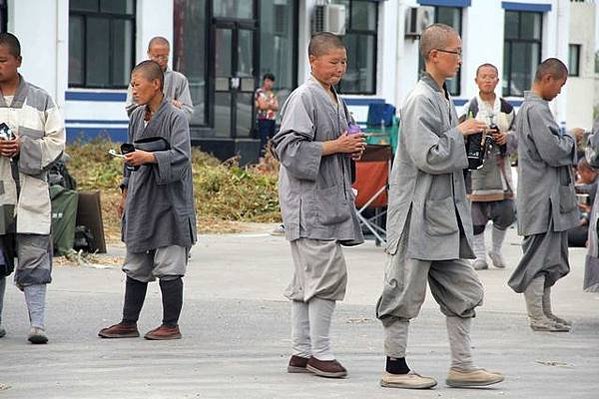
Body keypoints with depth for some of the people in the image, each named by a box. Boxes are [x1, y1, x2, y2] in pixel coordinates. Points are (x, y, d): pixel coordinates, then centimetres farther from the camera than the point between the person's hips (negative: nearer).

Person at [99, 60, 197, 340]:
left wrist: (149, 157, -29)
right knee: (135, 267, 11)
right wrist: (126, 193, 19)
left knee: (168, 267, -2)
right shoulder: (137, 117, 13)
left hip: (168, 200, -7)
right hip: (140, 201, 7)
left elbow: (181, 156, -19)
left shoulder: (175, 118, -9)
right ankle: (128, 323, 18)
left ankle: (171, 325, 7)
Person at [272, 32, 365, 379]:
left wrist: (353, 149, 9)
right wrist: (335, 146, -17)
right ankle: (320, 352, -4)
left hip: (331, 198, 9)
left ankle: (301, 352, 15)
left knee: (308, 279, 11)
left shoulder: (336, 100, 18)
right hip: (309, 199, -9)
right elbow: (290, 148, -18)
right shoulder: (303, 98, -10)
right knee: (328, 273, -11)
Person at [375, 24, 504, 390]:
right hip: (418, 215, -10)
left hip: (445, 214, 10)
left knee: (464, 291, 10)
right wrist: (460, 133, -11)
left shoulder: (443, 99, 14)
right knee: (406, 292, 1)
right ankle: (395, 368, 10)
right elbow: (428, 156, -22)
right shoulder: (420, 100, -15)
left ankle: (462, 366, 15)